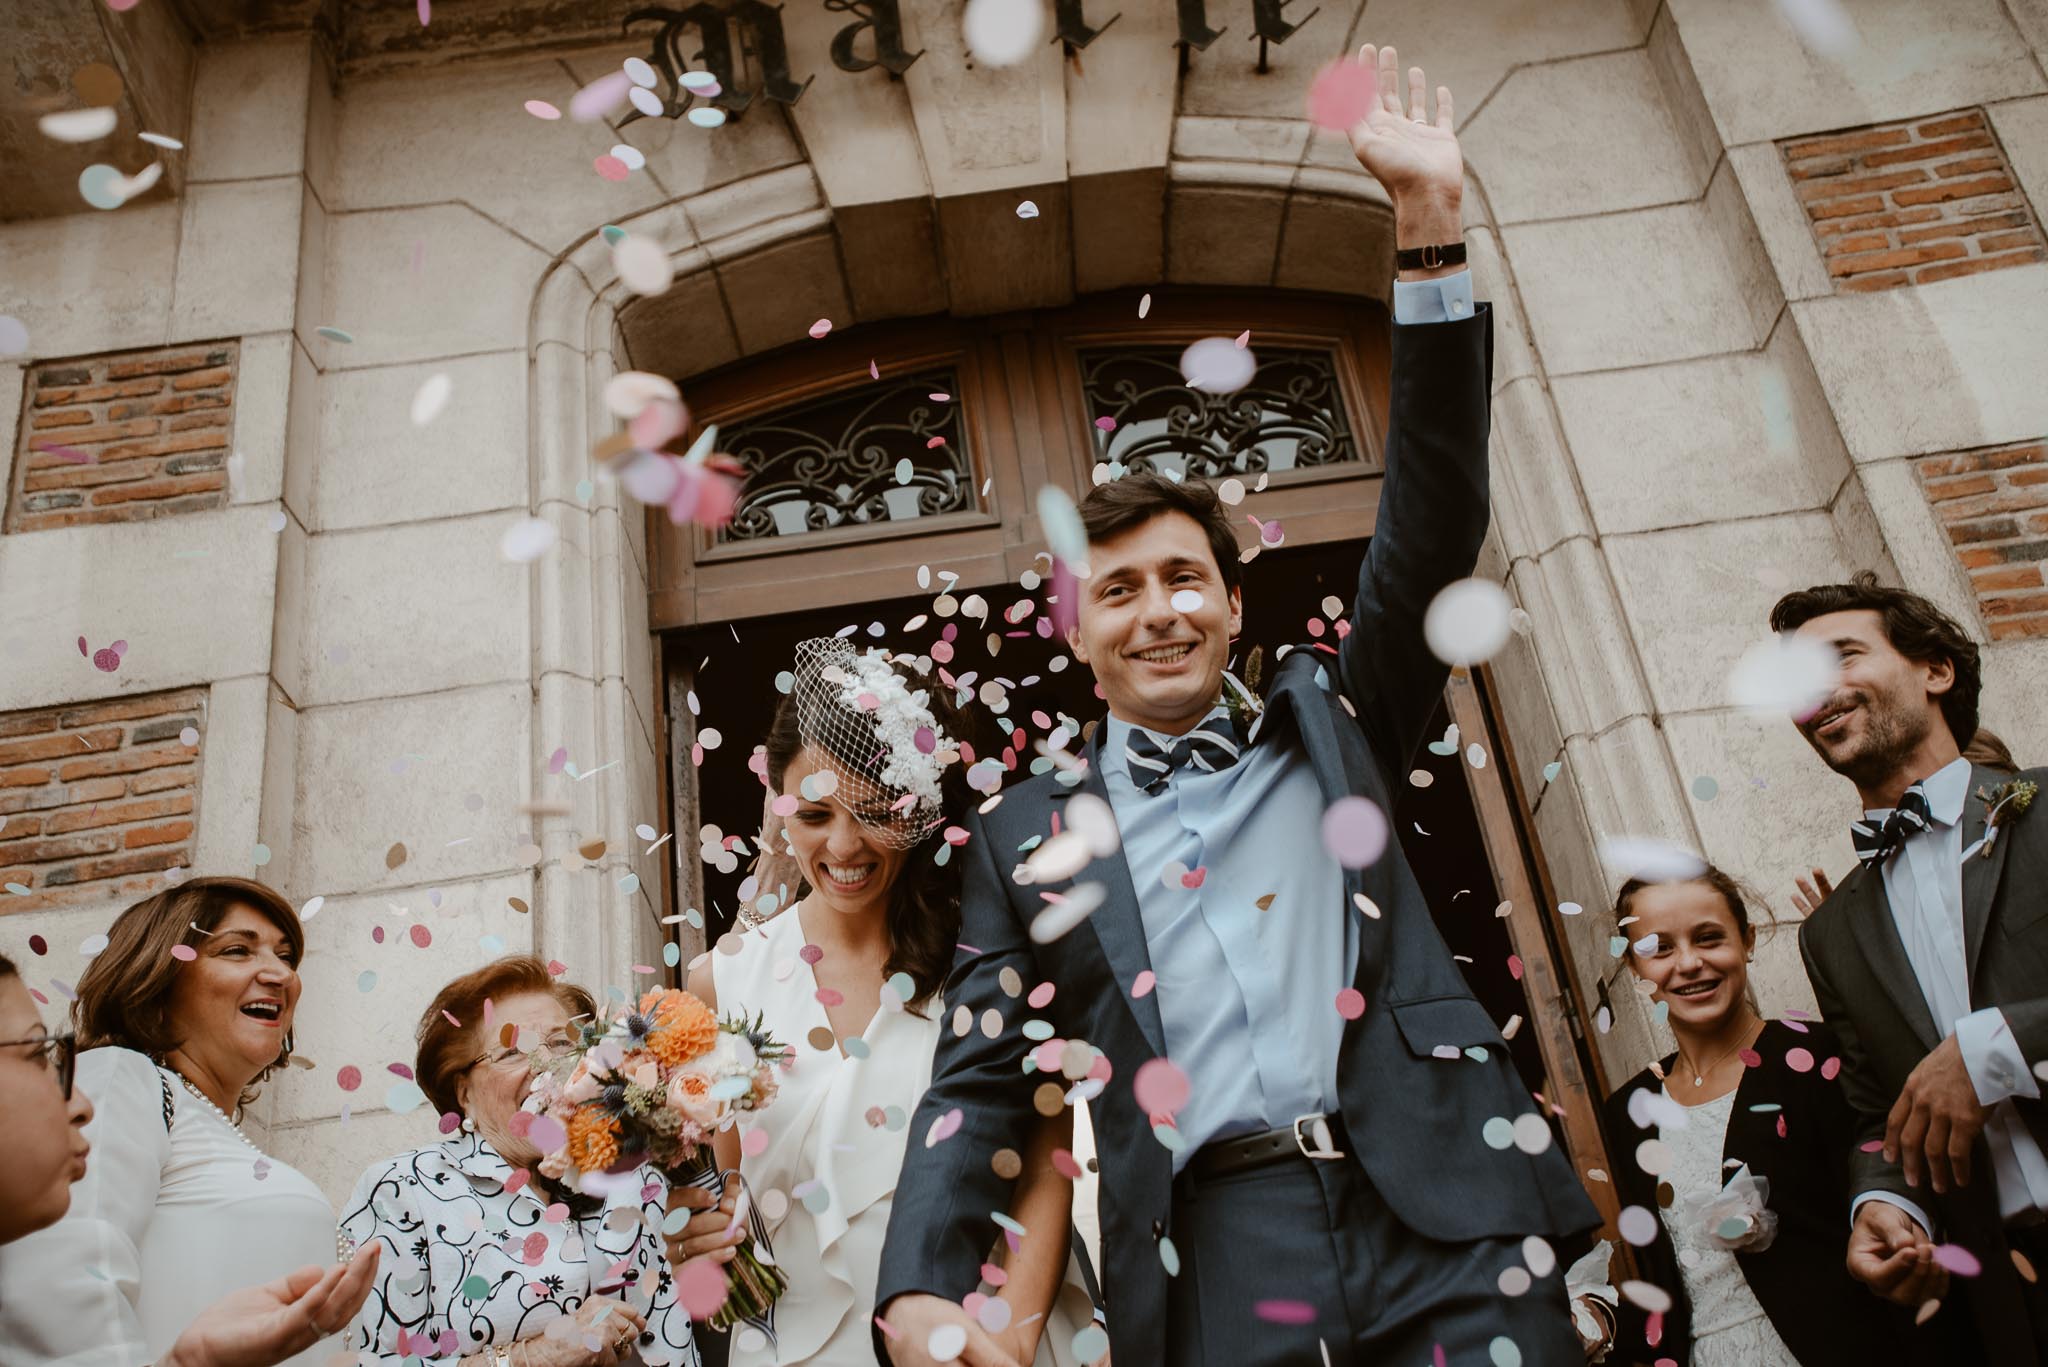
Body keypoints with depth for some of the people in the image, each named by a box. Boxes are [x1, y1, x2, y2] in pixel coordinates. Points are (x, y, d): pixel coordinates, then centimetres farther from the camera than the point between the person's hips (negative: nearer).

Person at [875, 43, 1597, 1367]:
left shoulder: (1328, 723, 13)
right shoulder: (1027, 834, 11)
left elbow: (1434, 532, 4)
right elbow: (976, 1080, 8)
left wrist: (1431, 234, -2)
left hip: (1443, 1220, 1)